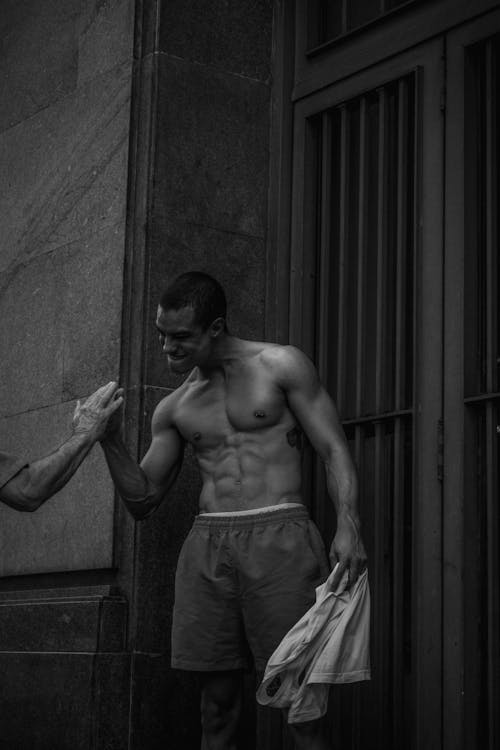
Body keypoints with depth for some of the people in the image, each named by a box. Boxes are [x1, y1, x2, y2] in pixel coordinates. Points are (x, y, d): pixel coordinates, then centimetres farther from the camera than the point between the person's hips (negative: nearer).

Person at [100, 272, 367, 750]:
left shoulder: (280, 366, 5)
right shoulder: (174, 409, 16)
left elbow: (334, 450, 0)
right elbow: (143, 501, 18)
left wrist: (347, 526, -15)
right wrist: (111, 442, 2)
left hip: (280, 537, -4)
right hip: (207, 545, 4)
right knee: (216, 702, 3)